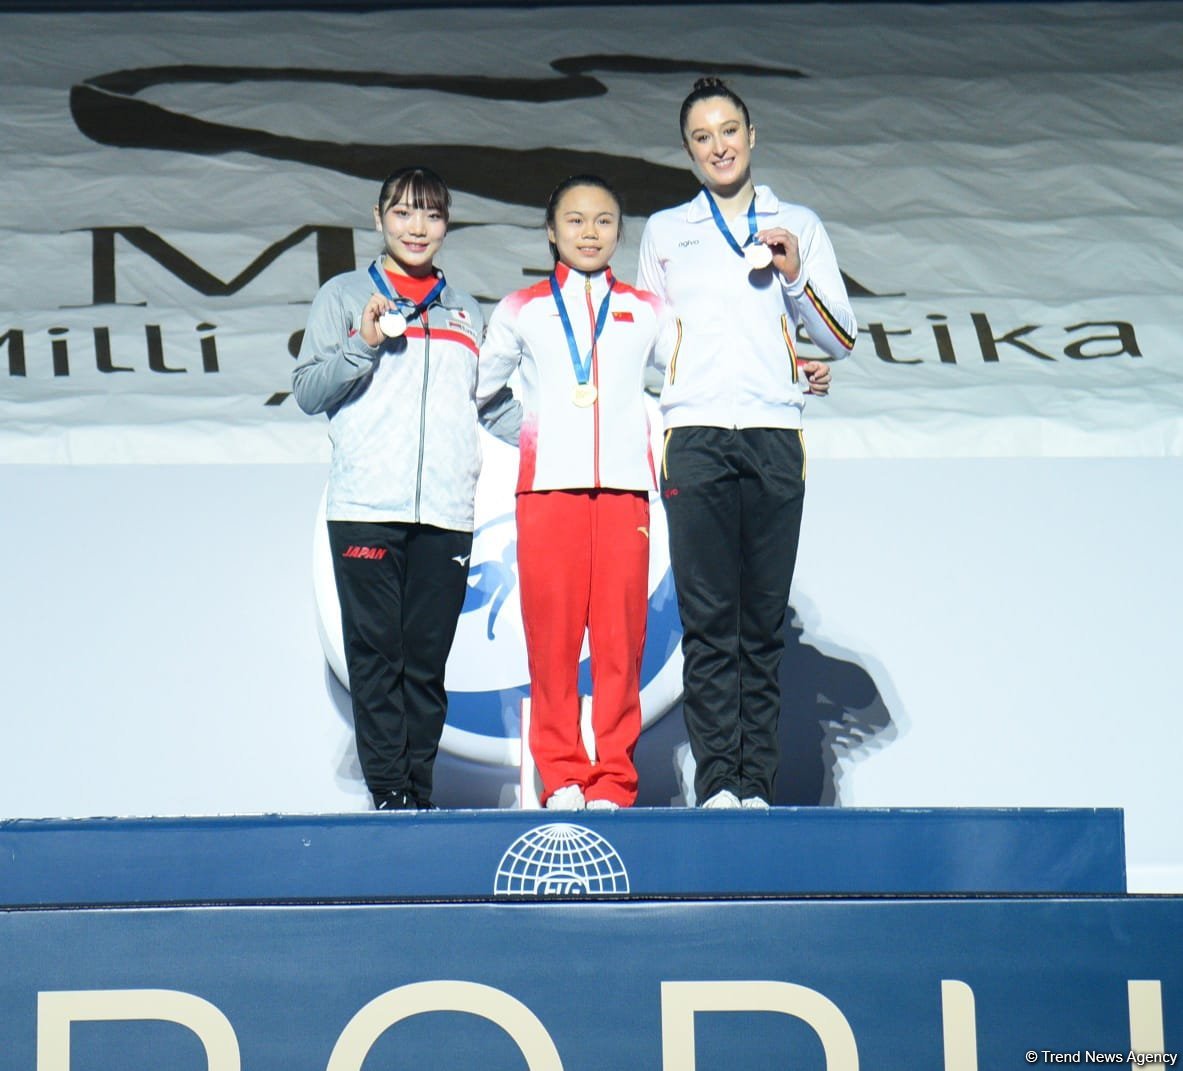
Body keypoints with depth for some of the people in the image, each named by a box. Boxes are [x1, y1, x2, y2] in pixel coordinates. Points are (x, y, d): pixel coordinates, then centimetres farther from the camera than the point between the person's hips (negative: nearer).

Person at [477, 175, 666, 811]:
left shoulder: (646, 311, 19)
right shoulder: (522, 311, 17)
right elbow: (472, 386, 26)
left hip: (623, 487, 0)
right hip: (548, 488, 0)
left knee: (620, 635, -6)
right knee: (551, 635, -7)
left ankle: (613, 782, -3)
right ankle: (561, 776, -2)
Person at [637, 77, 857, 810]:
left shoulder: (799, 226, 18)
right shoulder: (665, 231, 19)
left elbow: (843, 339, 15)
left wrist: (796, 279, -3)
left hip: (774, 438, 0)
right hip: (695, 438, 0)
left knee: (765, 621, -3)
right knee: (708, 620, -8)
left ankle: (757, 785, -4)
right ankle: (715, 783, -10)